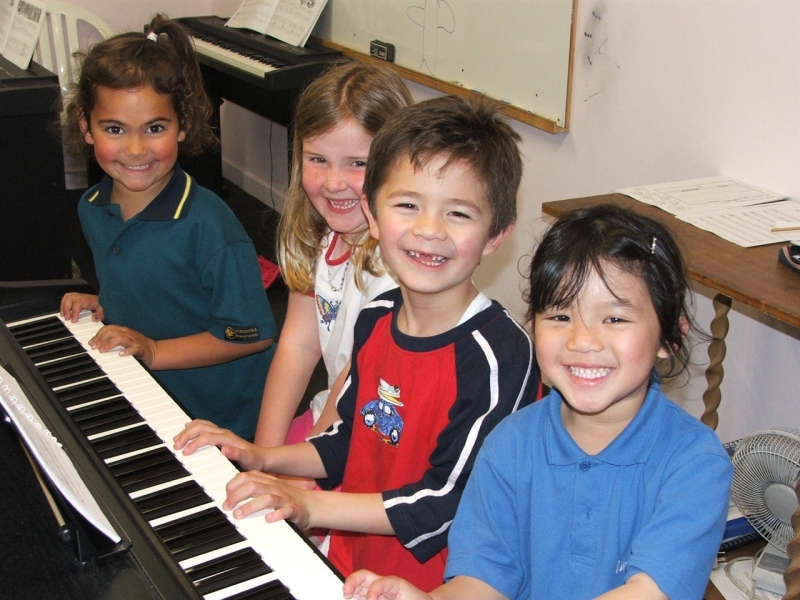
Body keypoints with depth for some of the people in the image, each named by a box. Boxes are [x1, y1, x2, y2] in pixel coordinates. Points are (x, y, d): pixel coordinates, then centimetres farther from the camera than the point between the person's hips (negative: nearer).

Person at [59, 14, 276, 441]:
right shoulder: (91, 209, 2)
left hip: (217, 418, -6)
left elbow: (252, 335, -18)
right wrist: (99, 305, 2)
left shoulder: (207, 225, -23)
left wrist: (153, 350, -18)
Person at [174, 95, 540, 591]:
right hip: (347, 564, 7)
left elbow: (449, 502, -22)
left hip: (432, 583, -7)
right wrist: (263, 458, 5)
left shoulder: (498, 354, -22)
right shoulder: (376, 319, 1)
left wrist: (311, 504, -23)